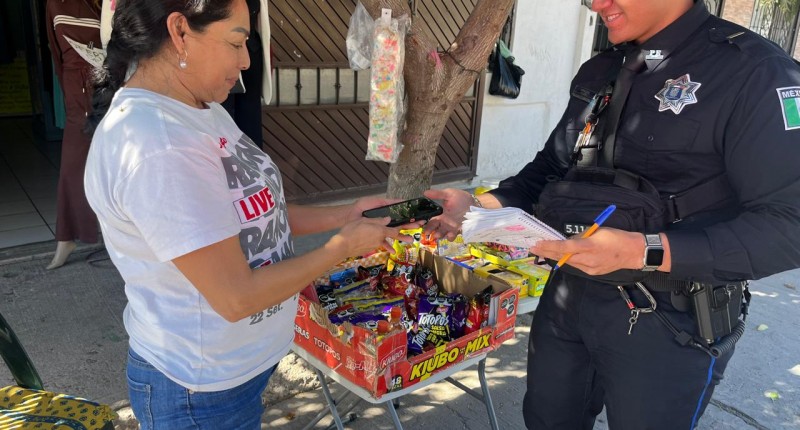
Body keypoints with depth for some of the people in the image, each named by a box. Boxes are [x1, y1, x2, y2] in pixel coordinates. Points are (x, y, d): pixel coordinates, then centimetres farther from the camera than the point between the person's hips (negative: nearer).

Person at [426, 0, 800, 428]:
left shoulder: (754, 72, -14)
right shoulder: (598, 72, 8)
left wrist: (645, 252, -31)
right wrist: (482, 203, -4)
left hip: (669, 321, -5)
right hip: (569, 296, 6)